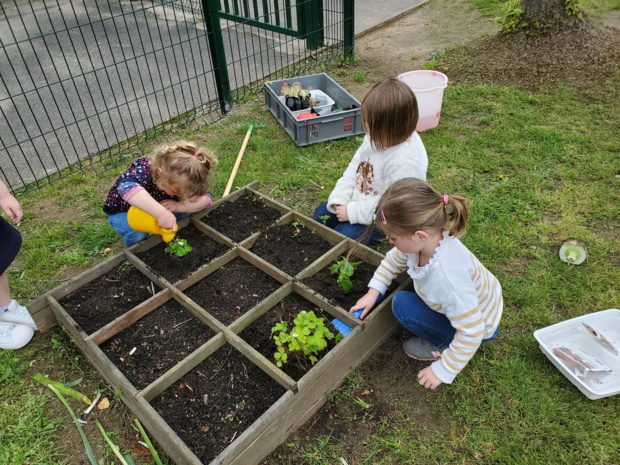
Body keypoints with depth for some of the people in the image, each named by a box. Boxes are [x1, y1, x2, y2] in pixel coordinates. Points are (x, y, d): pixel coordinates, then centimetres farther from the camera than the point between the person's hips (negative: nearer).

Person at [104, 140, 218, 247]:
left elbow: (206, 198, -25)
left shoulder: (178, 177, -25)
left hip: (152, 210, 4)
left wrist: (178, 206, -41)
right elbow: (127, 188, -62)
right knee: (138, 233, -35)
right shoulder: (143, 171, -40)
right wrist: (162, 213, -69)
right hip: (123, 212, -4)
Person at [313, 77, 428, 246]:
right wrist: (339, 199, -8)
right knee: (320, 215, 9)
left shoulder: (406, 162, -34)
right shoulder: (375, 137, -9)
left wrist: (352, 212, -23)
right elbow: (354, 167, 2)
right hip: (357, 200, 8)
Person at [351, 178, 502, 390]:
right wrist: (373, 292, -4)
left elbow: (472, 332, -35)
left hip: (479, 326, -8)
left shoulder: (446, 280, -43)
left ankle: (443, 346, 5)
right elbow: (394, 258, -1)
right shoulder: (429, 238, -22)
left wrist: (442, 371, -24)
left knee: (402, 305, -19)